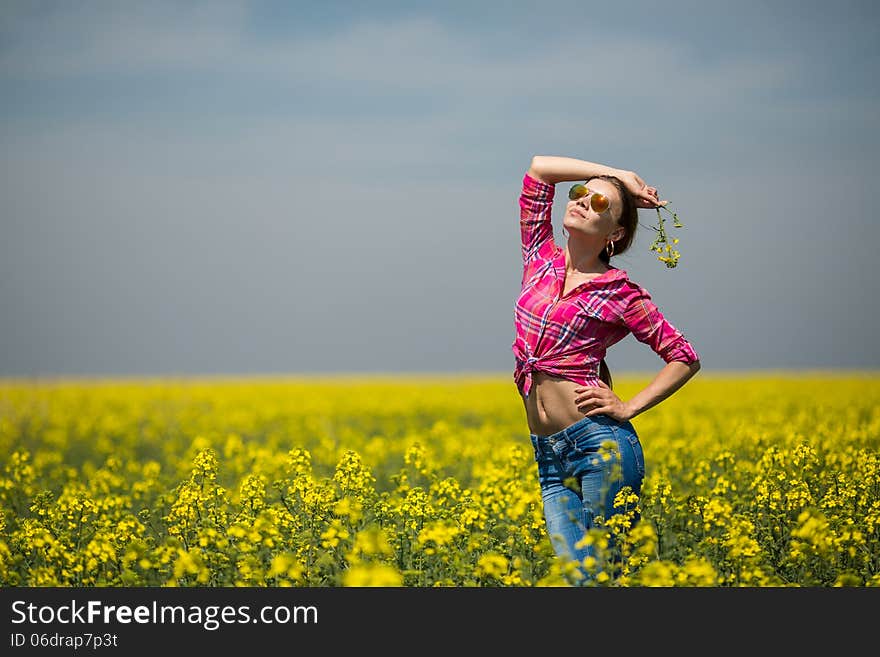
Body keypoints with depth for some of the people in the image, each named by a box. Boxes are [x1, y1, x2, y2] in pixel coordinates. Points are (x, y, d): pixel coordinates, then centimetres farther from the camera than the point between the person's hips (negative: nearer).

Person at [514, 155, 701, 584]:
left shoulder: (620, 292, -1)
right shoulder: (540, 258, 11)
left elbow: (685, 358, 4)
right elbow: (539, 167, 14)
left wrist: (629, 408, -6)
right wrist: (619, 175, 13)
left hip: (601, 443, -4)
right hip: (549, 456, 4)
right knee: (577, 574, -2)